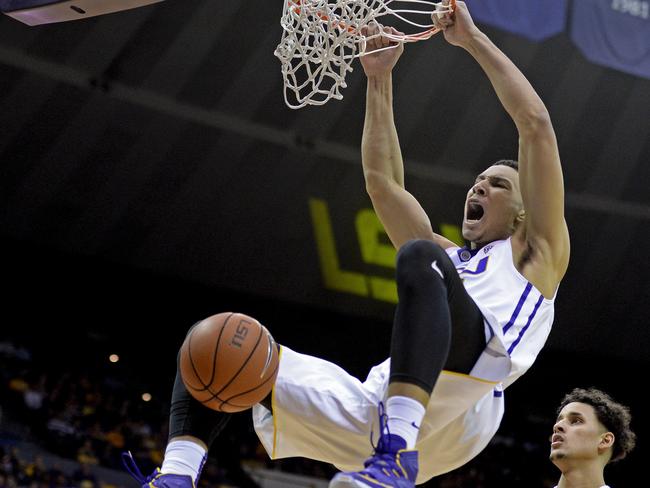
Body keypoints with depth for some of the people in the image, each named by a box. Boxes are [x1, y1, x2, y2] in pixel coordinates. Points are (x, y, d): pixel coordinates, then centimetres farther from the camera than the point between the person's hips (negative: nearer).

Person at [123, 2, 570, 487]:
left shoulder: (533, 251, 23)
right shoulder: (446, 258, 39)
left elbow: (536, 123, 14)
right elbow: (381, 179, 40)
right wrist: (380, 78, 37)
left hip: (455, 406, -7)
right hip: (372, 414, 7)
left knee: (420, 258, -32)